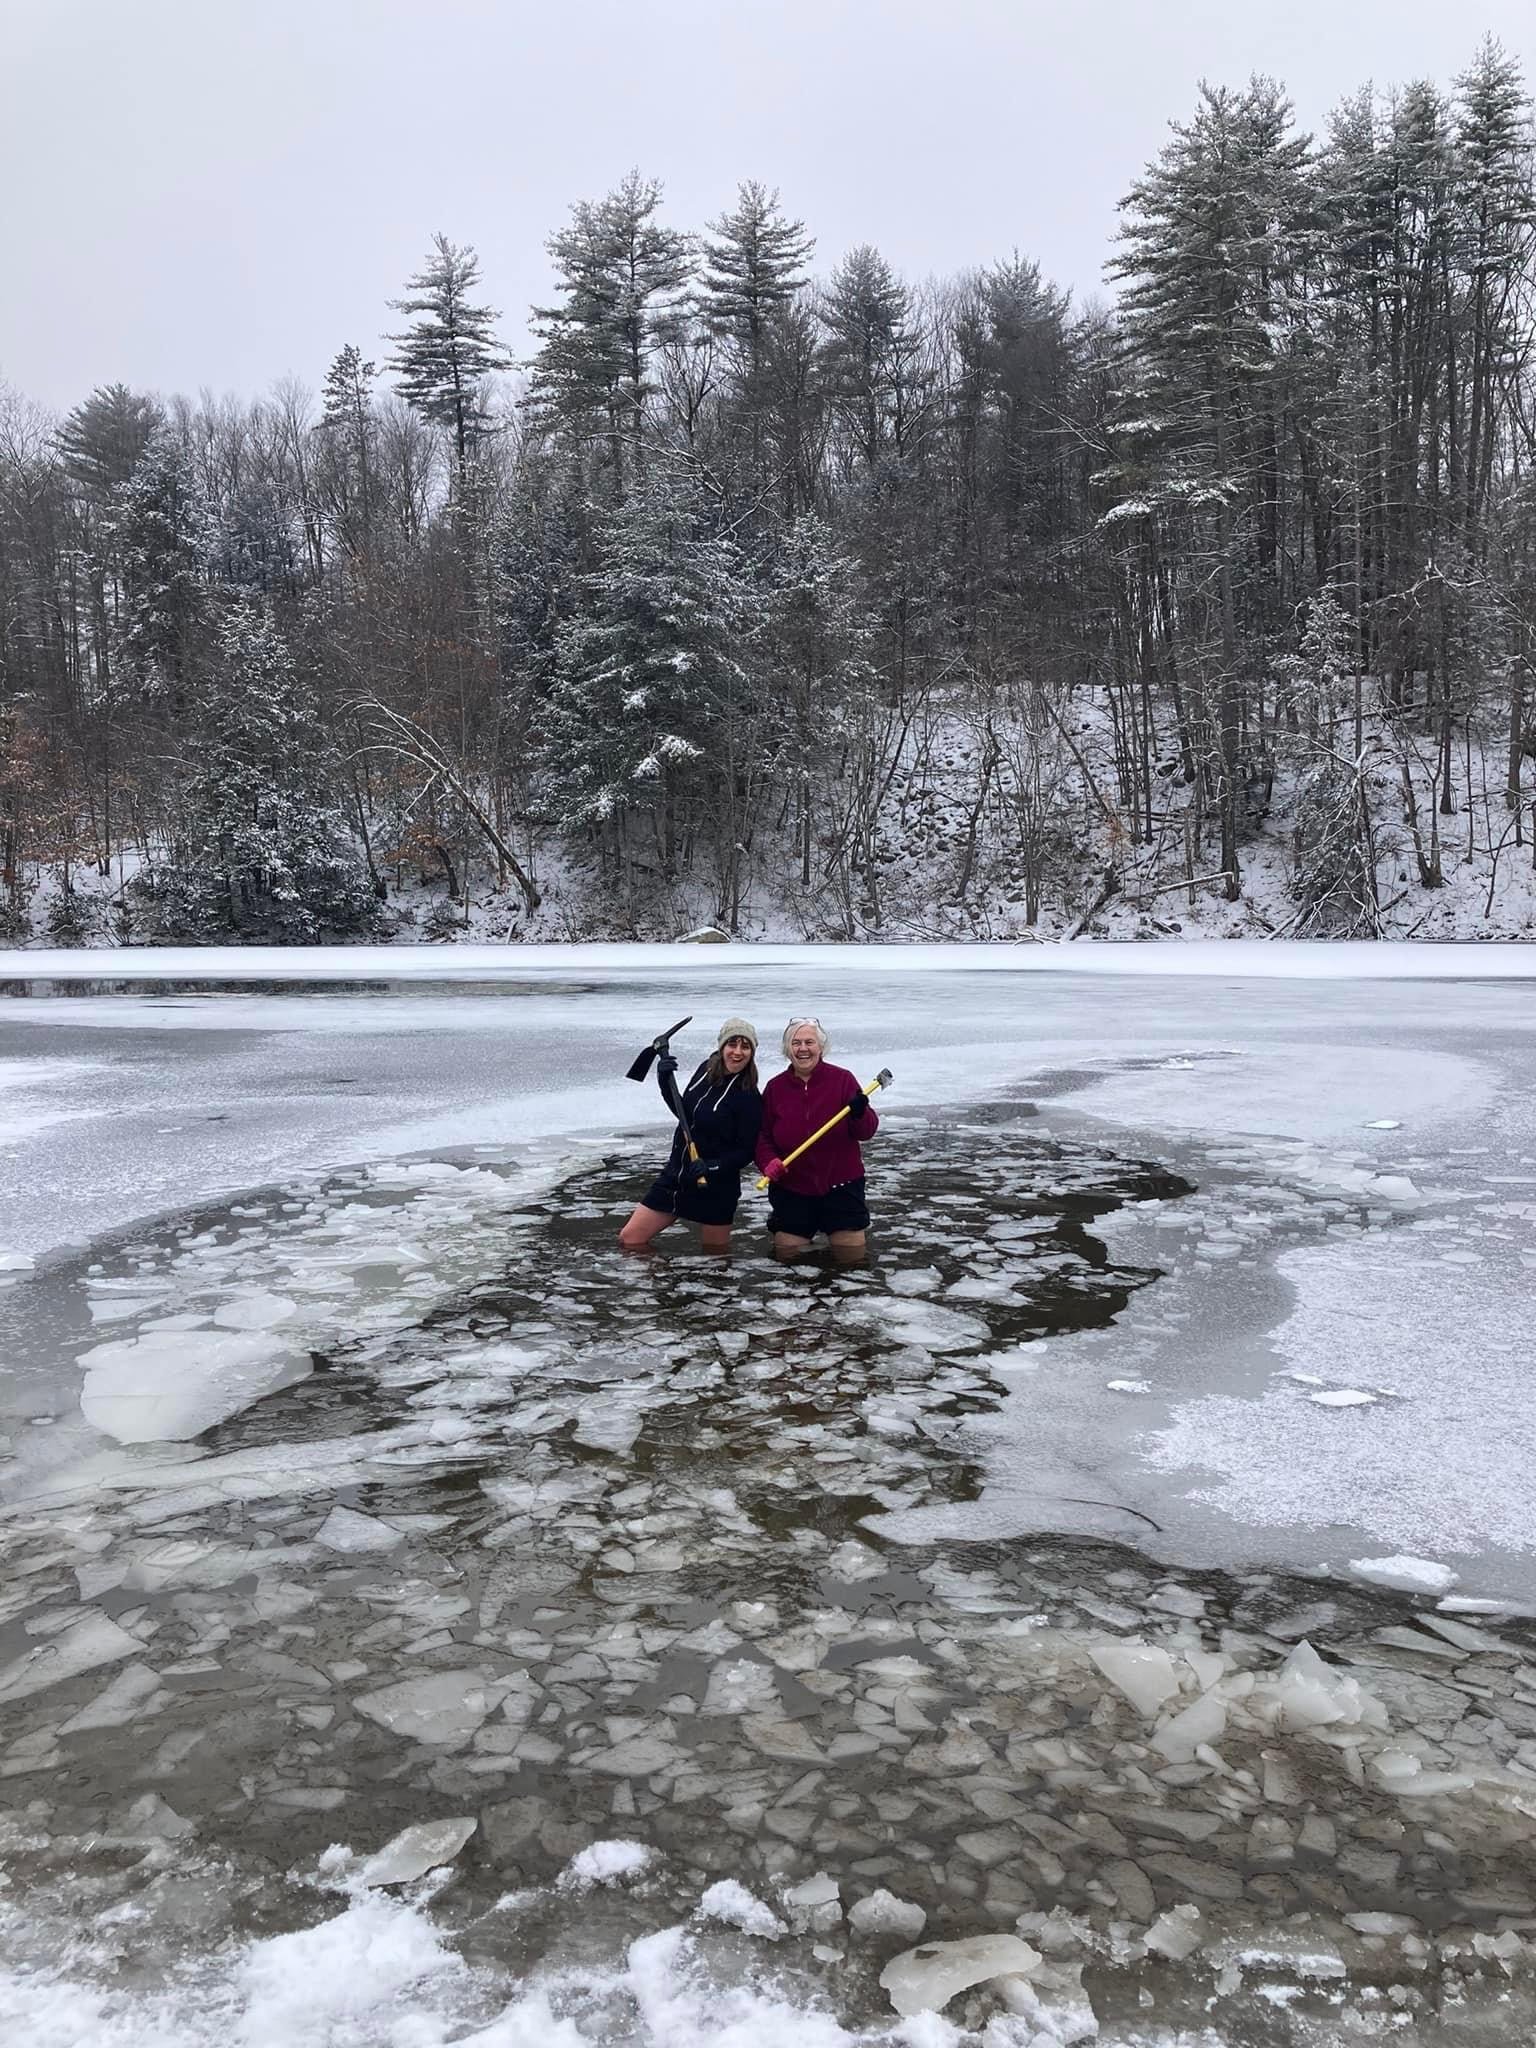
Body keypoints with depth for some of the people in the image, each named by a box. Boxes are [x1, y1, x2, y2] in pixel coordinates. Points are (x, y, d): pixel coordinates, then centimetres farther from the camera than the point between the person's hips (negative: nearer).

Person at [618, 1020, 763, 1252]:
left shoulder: (749, 1097, -16)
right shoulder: (707, 1069, 0)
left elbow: (746, 1151, -12)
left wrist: (710, 1167, -25)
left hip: (714, 1188, -6)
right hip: (674, 1175, 6)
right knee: (629, 1239, 4)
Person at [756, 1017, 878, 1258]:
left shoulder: (842, 1079, -7)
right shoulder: (775, 1087, -1)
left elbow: (867, 1130, -8)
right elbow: (762, 1135, 4)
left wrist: (860, 1114, -29)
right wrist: (768, 1162, -14)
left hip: (840, 1184, -1)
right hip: (791, 1187, 1)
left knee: (852, 1253, 3)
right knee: (786, 1252, 5)